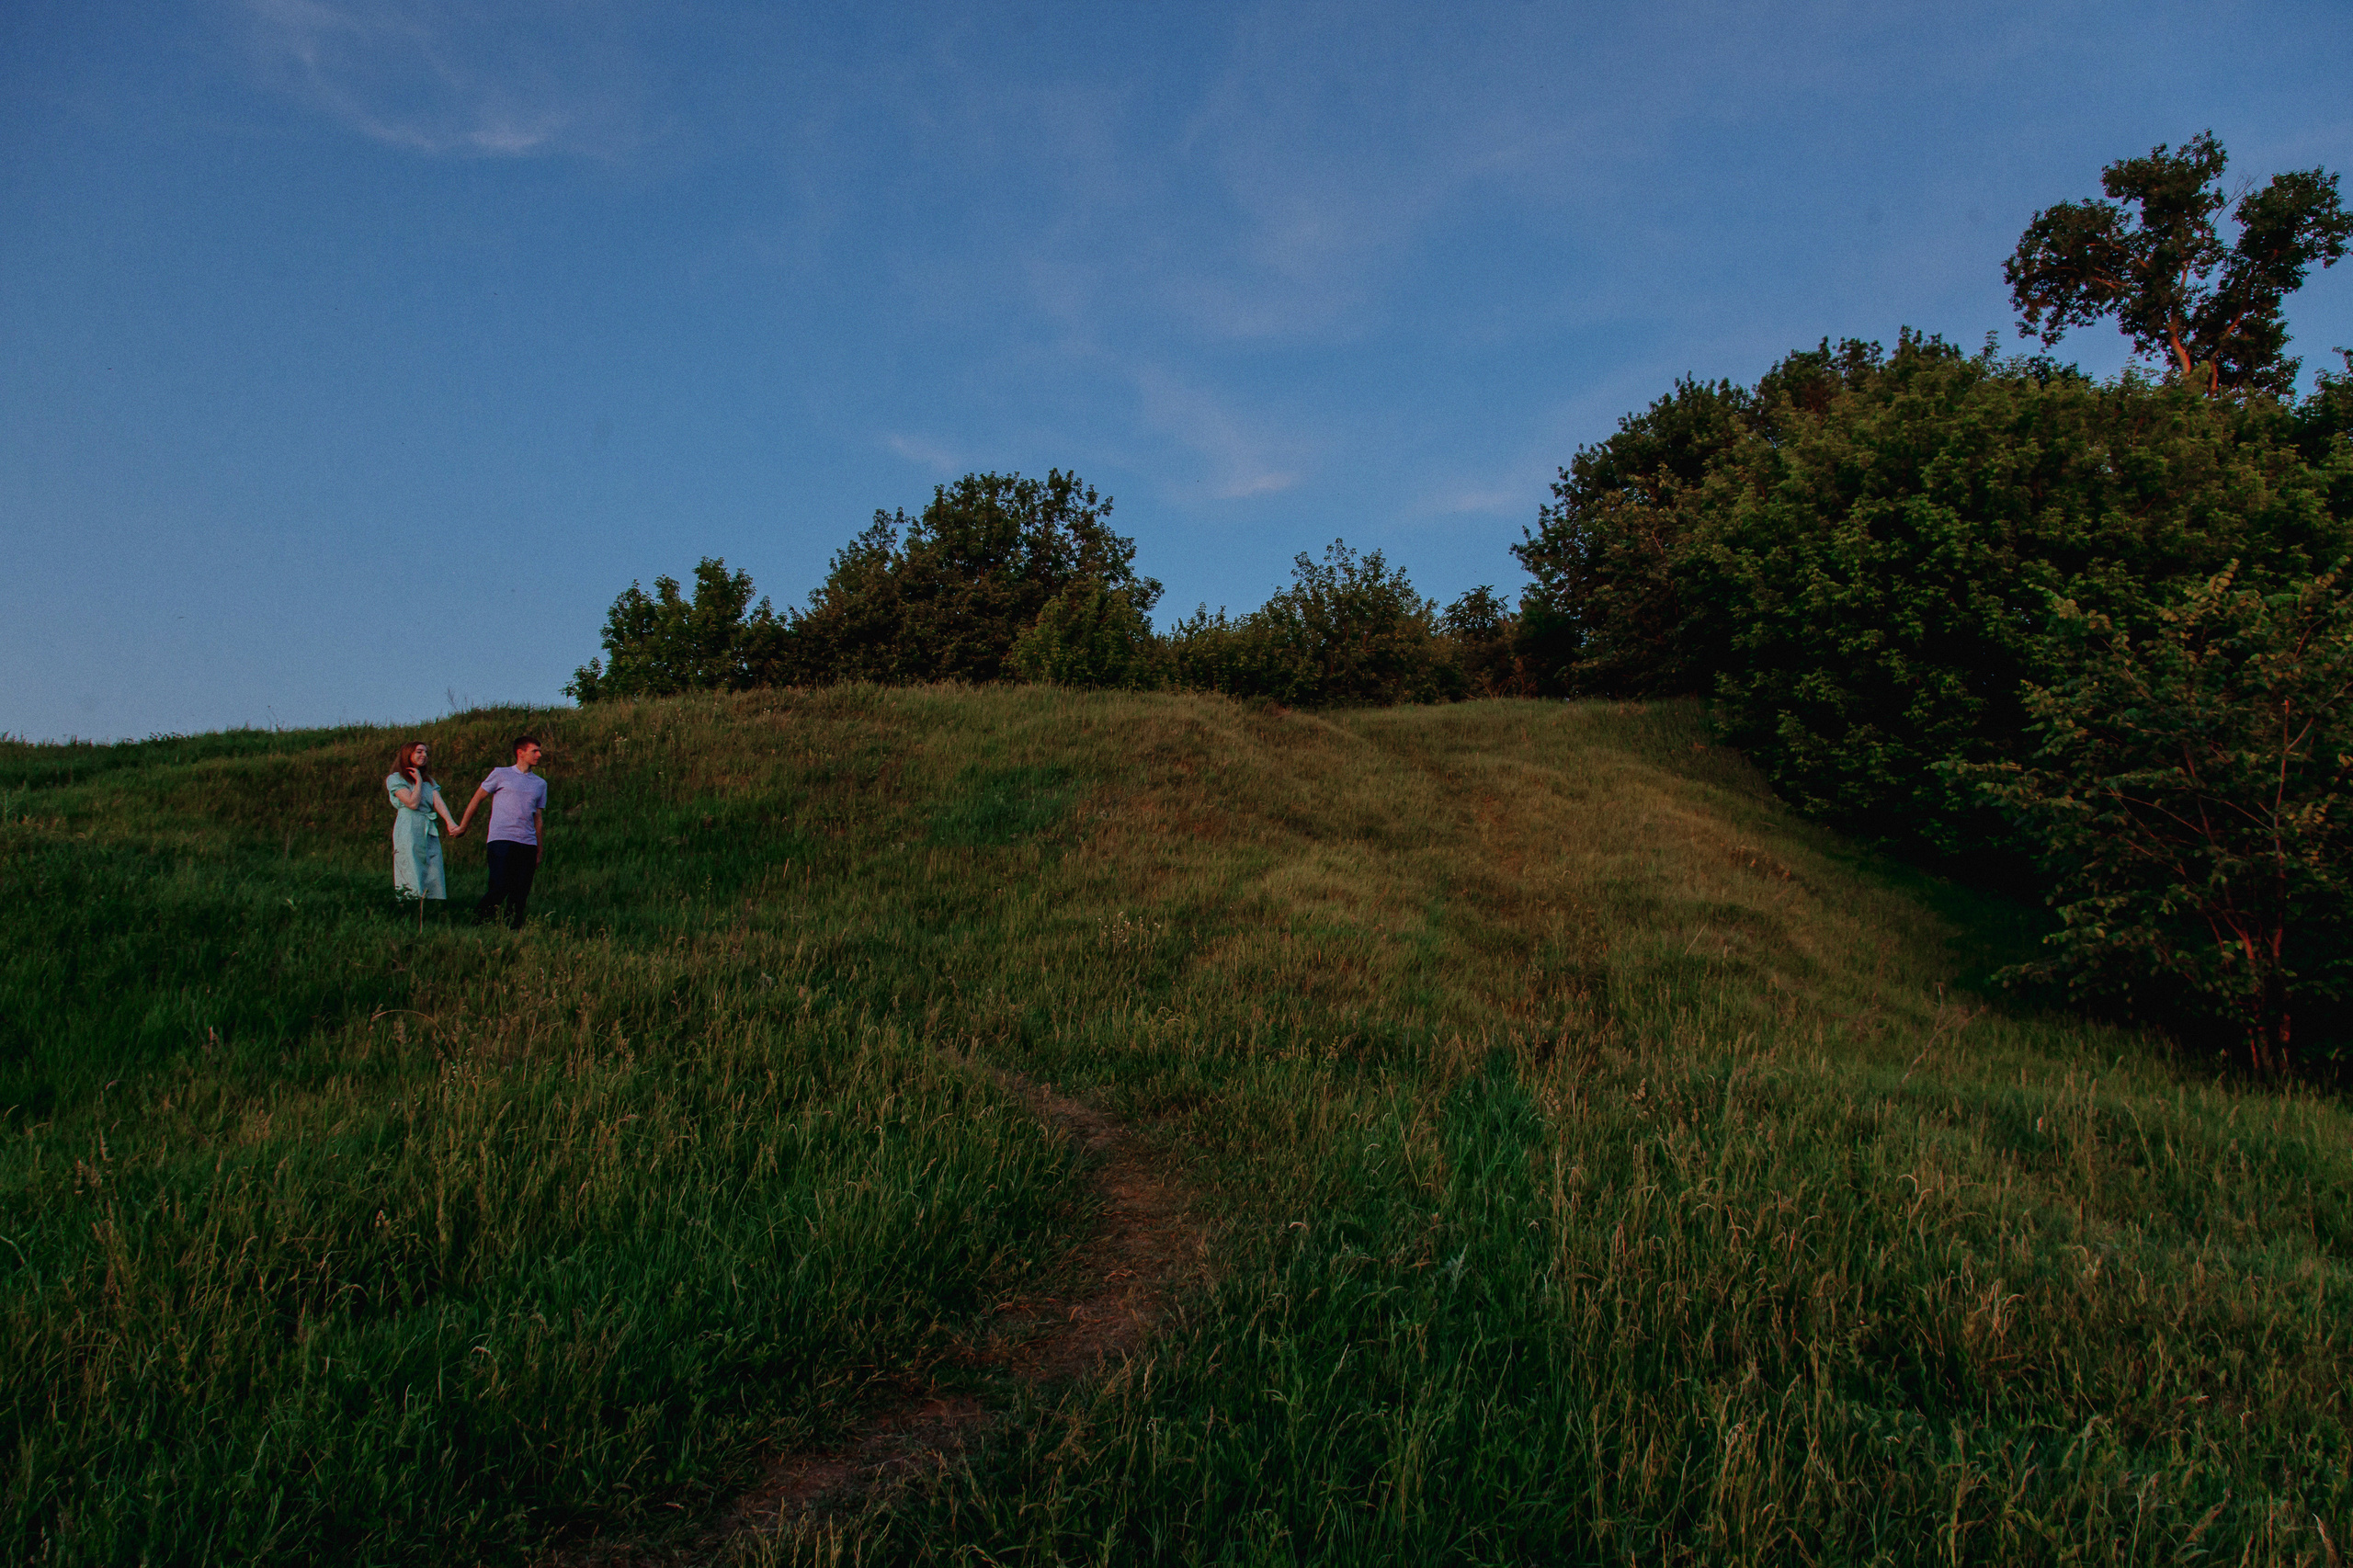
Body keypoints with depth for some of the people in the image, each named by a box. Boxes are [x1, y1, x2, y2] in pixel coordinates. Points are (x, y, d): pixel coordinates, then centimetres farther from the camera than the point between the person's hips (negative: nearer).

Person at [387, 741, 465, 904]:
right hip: (408, 833, -5)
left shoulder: (429, 781, 21)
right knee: (413, 885, -11)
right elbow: (412, 803, -9)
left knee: (435, 881, -3)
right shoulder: (395, 779, 5)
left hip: (430, 834, 5)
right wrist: (418, 781, 4)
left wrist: (451, 823, -14)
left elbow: (439, 802, 3)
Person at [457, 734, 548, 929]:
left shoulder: (540, 784, 19)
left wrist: (538, 853, 18)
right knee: (500, 889, -13)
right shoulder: (501, 775, 6)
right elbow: (477, 799, 13)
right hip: (501, 840, -4)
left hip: (528, 845, 4)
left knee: (520, 895, 0)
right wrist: (462, 826, 14)